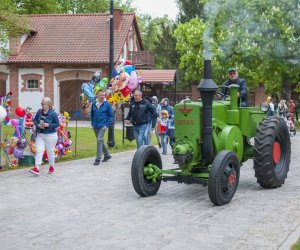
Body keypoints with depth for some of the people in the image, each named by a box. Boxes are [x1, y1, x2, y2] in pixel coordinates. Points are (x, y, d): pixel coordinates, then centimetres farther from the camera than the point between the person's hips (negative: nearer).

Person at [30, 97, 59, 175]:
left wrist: (48, 125, -22)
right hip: (40, 134, 4)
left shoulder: (53, 114, -12)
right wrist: (38, 125, -9)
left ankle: (51, 167, 28)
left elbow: (57, 124, -9)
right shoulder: (39, 112, 2)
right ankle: (37, 168, -11)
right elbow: (35, 120, 12)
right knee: (39, 150, -6)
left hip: (50, 135, -4)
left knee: (50, 151, 8)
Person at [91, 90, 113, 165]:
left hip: (102, 126, -5)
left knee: (99, 140, -15)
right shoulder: (94, 104, 5)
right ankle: (107, 155, 32)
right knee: (100, 141, 14)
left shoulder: (107, 104, -5)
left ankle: (98, 159, -14)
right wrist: (93, 123, 10)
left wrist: (107, 124, -7)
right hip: (95, 126, 5)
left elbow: (111, 115, 0)